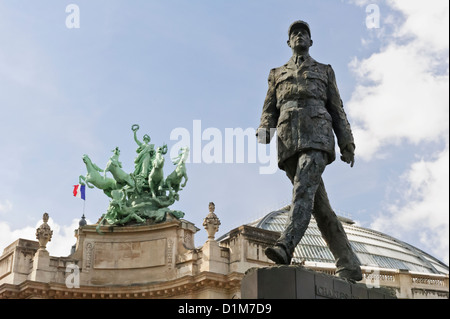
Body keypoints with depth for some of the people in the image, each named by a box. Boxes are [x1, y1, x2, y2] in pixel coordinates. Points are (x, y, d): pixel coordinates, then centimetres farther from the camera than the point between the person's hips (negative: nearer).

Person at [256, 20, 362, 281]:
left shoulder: (324, 71, 24)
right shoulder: (277, 74, 29)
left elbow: (337, 110, 16)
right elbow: (270, 109, 17)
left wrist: (347, 143, 4)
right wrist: (264, 130, -5)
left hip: (317, 135, -2)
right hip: (288, 140, 2)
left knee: (304, 187, -28)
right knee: (319, 203, -3)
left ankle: (286, 246, -47)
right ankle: (349, 265, -2)